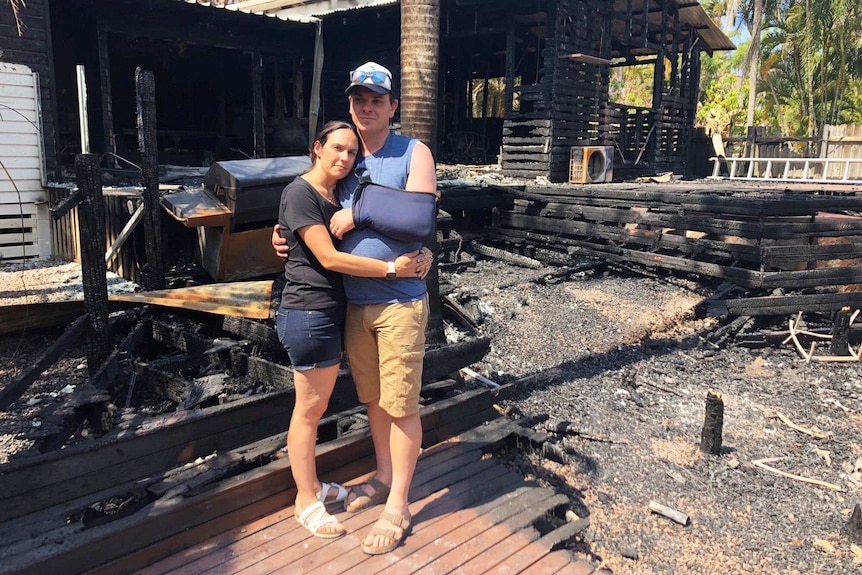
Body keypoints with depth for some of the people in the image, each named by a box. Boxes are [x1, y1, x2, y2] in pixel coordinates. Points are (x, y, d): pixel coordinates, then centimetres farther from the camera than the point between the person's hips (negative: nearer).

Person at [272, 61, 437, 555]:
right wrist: (287, 238, 2)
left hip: (399, 300, -5)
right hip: (354, 301, 6)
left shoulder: (414, 153, -3)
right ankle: (384, 478, 36)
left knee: (401, 404, 2)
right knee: (373, 398, 18)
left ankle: (397, 506, 16)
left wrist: (358, 212, -14)